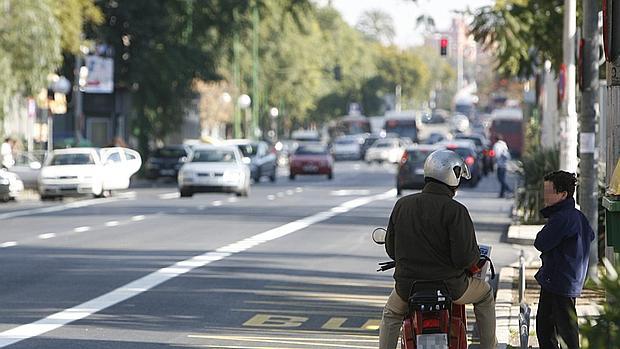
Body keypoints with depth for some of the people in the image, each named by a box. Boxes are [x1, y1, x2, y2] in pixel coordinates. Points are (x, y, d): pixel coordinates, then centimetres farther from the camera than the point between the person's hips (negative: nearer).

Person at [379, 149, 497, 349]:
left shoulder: (402, 205, 0)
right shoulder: (455, 210, -15)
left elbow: (391, 248, 7)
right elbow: (465, 256, -20)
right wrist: (477, 255, 3)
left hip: (407, 286, 3)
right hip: (450, 286, -3)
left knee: (391, 314, 34)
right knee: (485, 295, 27)